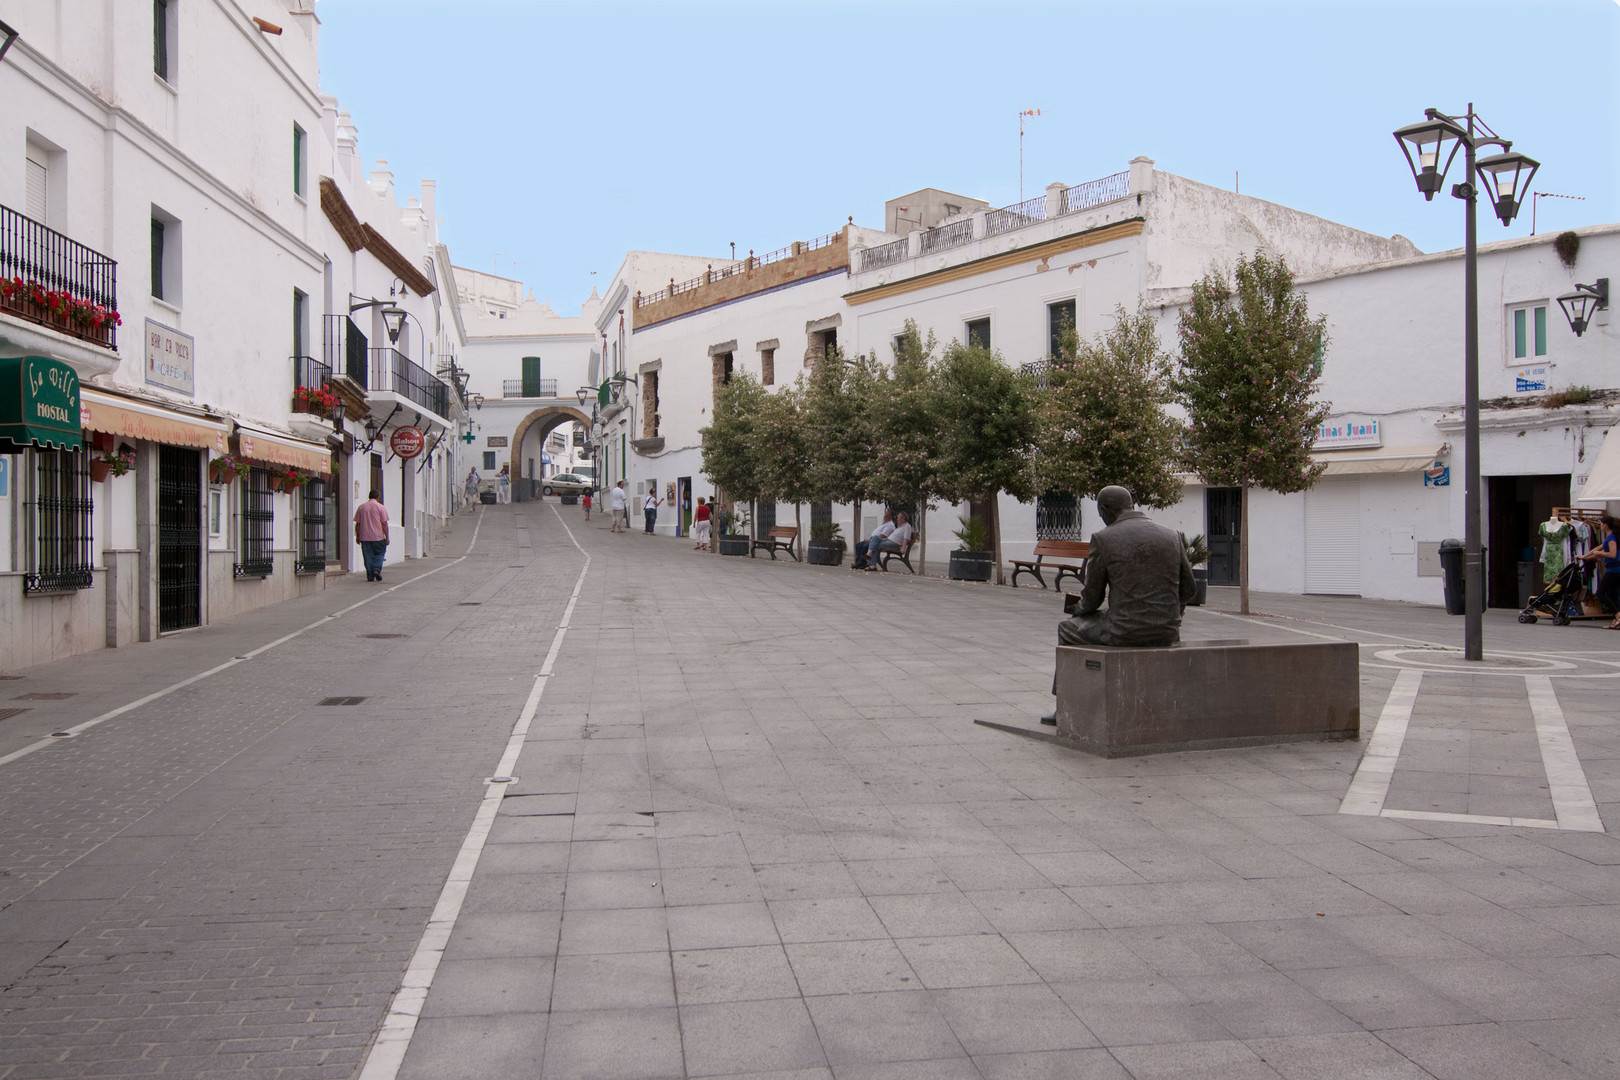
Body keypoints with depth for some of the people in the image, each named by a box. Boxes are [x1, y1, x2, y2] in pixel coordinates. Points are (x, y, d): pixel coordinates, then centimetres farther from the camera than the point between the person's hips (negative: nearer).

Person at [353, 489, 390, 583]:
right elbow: (384, 524, -5)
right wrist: (387, 537, -2)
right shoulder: (381, 507, -2)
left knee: (368, 556, 7)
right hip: (378, 536, -3)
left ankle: (370, 575, 5)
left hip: (364, 537, 3)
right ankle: (377, 569, -10)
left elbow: (357, 523, 9)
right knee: (379, 554, 10)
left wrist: (357, 536, 16)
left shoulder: (361, 507, 7)